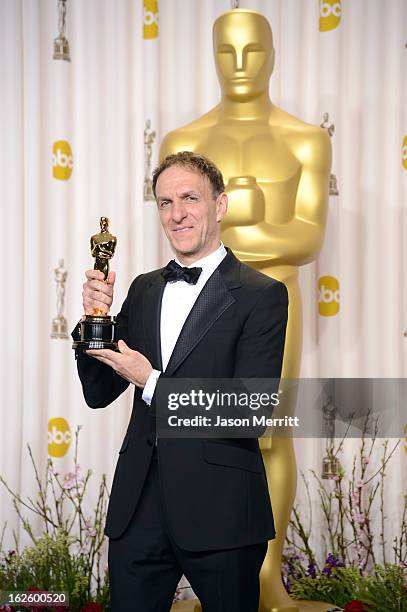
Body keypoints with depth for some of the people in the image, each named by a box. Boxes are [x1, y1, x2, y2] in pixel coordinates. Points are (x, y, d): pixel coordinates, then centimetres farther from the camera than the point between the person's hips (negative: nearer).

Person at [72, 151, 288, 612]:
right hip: (137, 507, 5)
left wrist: (152, 383, -14)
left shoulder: (261, 296, -7)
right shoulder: (143, 290, 12)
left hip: (218, 511, -5)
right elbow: (99, 393, 12)